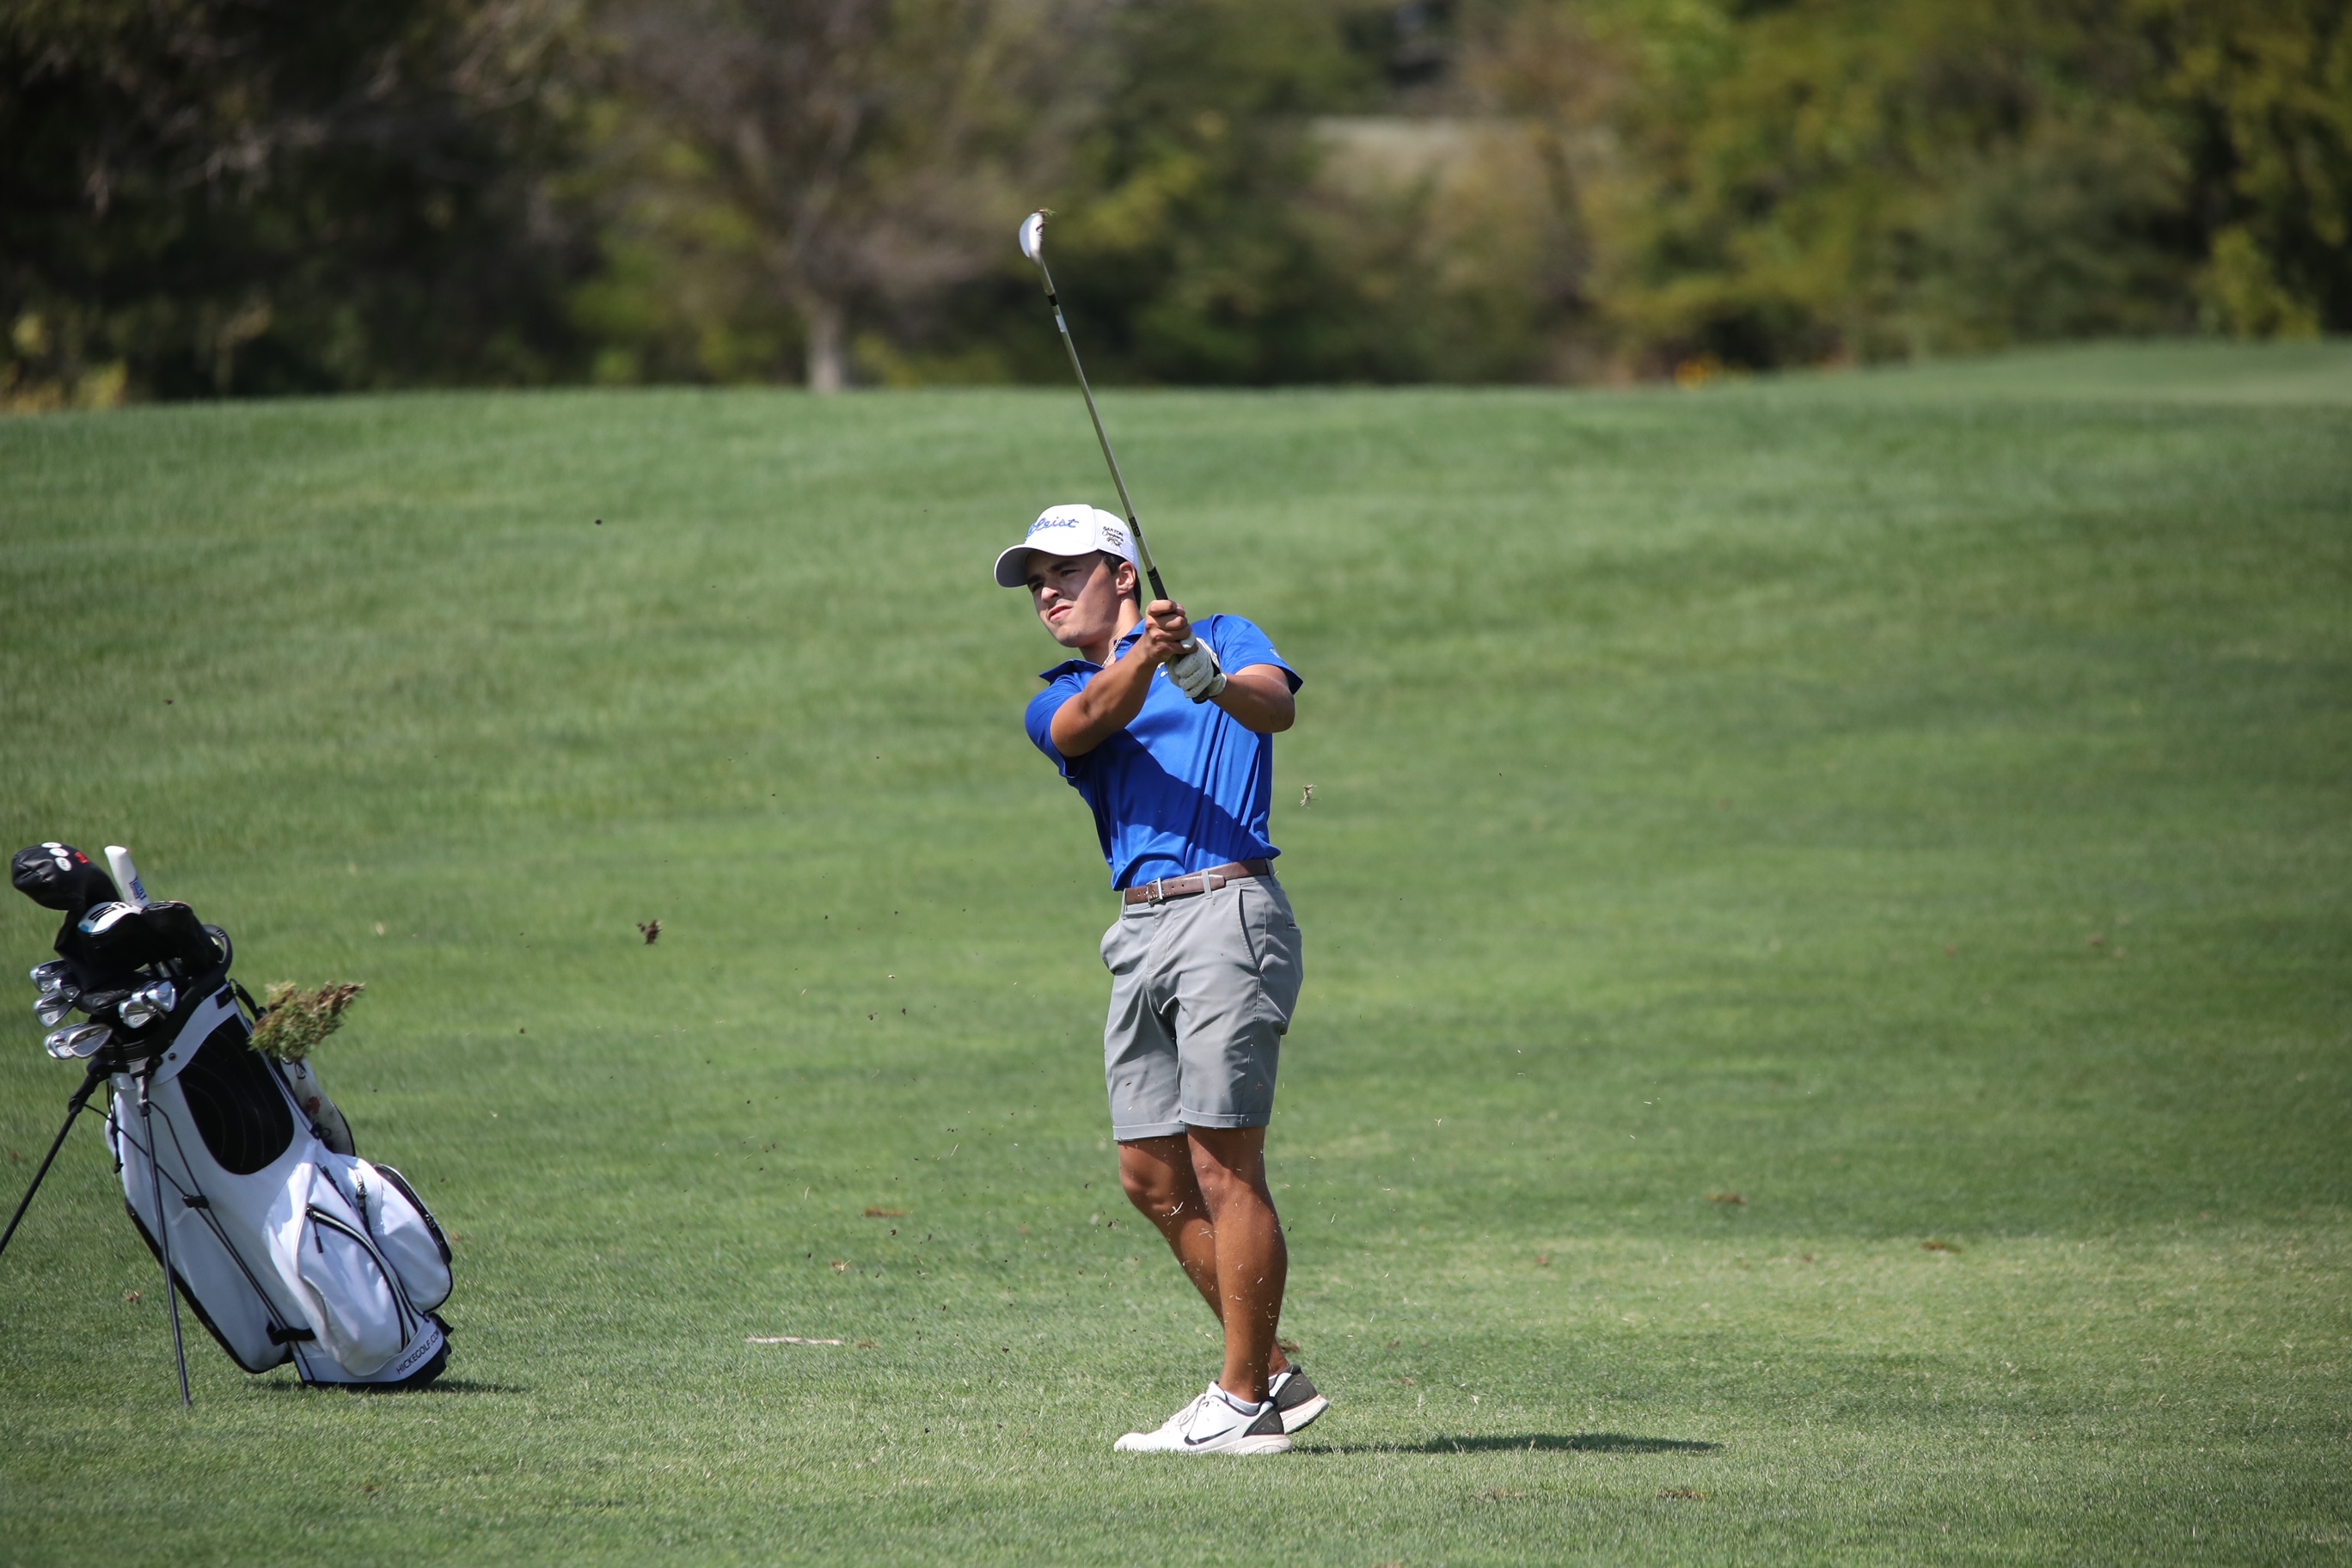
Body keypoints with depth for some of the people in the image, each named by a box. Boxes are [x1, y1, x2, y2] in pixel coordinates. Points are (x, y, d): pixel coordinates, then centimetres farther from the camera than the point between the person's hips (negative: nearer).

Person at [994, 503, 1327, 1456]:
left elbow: (1278, 706, -14)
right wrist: (1145, 657, -27)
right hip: (1139, 932, 7)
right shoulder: (1057, 704, 19)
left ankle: (1245, 1405, -7)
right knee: (1153, 1178, 6)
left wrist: (1211, 682, -36)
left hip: (1227, 907, -7)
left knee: (1223, 1165, -10)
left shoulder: (1227, 638, 8)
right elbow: (1087, 724, -6)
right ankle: (1274, 1374, 17)